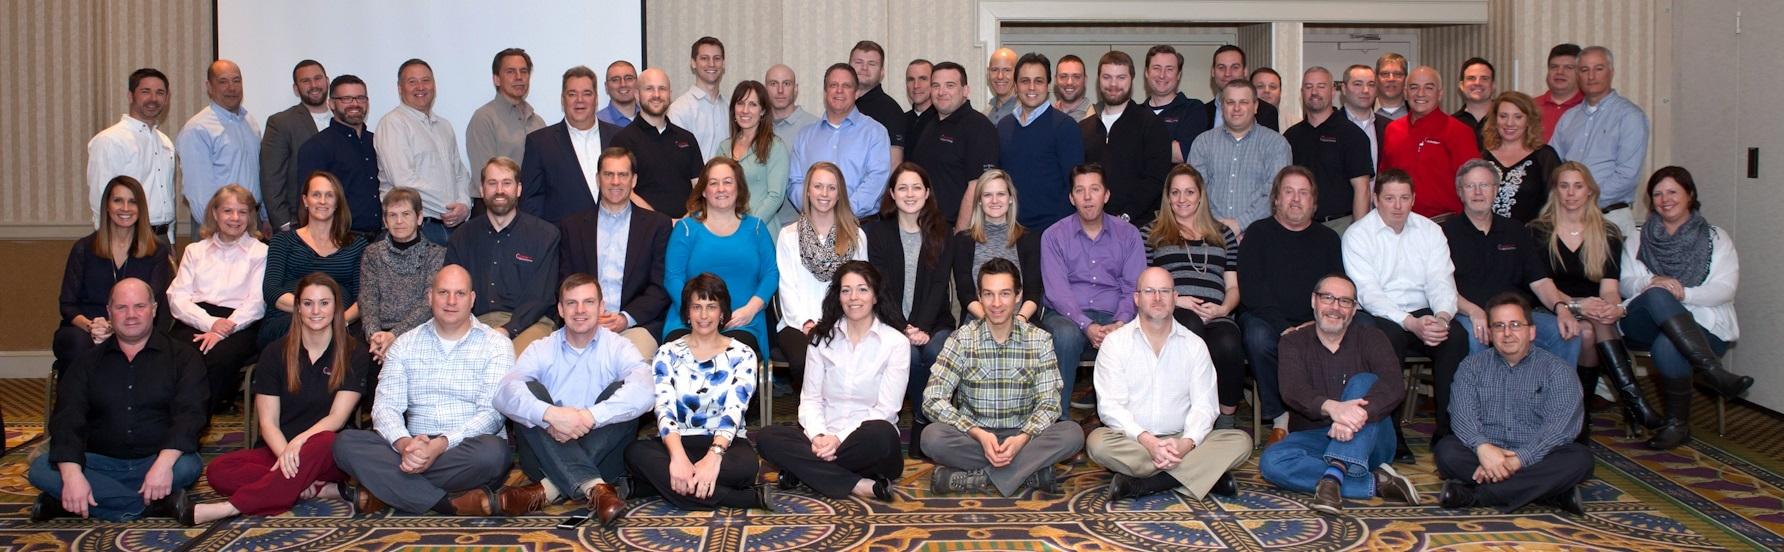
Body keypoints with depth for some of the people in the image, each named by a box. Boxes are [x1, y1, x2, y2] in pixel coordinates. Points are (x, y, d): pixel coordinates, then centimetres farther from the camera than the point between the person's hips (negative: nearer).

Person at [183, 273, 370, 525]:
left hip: (327, 456, -3)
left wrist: (299, 442, -26)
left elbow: (337, 417, -7)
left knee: (324, 443, -39)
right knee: (218, 471, -25)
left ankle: (228, 508, -39)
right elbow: (268, 422, 1)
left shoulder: (354, 354, 2)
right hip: (278, 450, 3)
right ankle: (325, 490, -33)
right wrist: (285, 453, -19)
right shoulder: (276, 353, 8)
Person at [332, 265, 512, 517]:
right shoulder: (405, 344, 14)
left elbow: (492, 412, -7)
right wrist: (404, 444, -19)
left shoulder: (496, 344, 4)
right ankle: (451, 504, -31)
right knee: (346, 442, -22)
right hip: (413, 447, 3)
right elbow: (385, 406, 4)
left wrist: (442, 444, -23)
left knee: (492, 451, -37)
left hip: (465, 449, -3)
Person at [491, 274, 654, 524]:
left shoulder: (618, 348, 2)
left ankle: (550, 488, -29)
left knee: (621, 391, -22)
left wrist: (587, 418, -30)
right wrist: (551, 414, -33)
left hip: (603, 454, -1)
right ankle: (593, 486, -35)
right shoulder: (541, 350, 6)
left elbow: (643, 391, -21)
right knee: (530, 391, -20)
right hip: (549, 454, 1)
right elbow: (504, 393, -14)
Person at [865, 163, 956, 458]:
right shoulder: (877, 231, 5)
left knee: (937, 351, -31)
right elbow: (881, 287, -4)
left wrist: (923, 328, -17)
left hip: (932, 322, 1)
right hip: (892, 322, -1)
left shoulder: (940, 233, 8)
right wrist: (904, 329, -17)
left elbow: (939, 286, -2)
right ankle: (922, 419, -9)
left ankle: (925, 422, -12)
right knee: (910, 355, -31)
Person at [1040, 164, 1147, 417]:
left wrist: (1120, 324, -17)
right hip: (1067, 316, -1)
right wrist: (1087, 326, -22)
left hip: (1112, 318, 1)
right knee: (1066, 335, -37)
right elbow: (1057, 291, -6)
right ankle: (1057, 415, -25)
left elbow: (1134, 289, 3)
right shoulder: (1054, 235, 5)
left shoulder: (1128, 234, 11)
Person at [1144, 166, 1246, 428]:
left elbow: (1233, 286, 22)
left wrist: (1223, 309, 0)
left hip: (1216, 317, 2)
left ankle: (1226, 420, -19)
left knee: (1229, 344, -35)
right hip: (1172, 315, -2)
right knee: (1191, 323, -40)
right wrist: (1175, 300, -7)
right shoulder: (1152, 234, 21)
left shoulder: (1223, 234, 28)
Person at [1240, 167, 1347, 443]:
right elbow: (1251, 291, -5)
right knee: (1258, 338, -36)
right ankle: (1279, 420, -22)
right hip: (1266, 320, -2)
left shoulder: (1327, 238, 17)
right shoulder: (1258, 234, 8)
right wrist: (1284, 328, -17)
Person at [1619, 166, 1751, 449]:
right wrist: (1649, 284, -16)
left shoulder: (1716, 239, 14)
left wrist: (1684, 293, -18)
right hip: (1646, 327, 1)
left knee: (1667, 347, -36)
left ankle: (1678, 424, -17)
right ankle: (1711, 368, -42)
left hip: (1702, 326, -1)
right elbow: (1624, 283, 7)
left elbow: (1726, 289, 0)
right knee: (1657, 295, -35)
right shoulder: (1639, 240, 20)